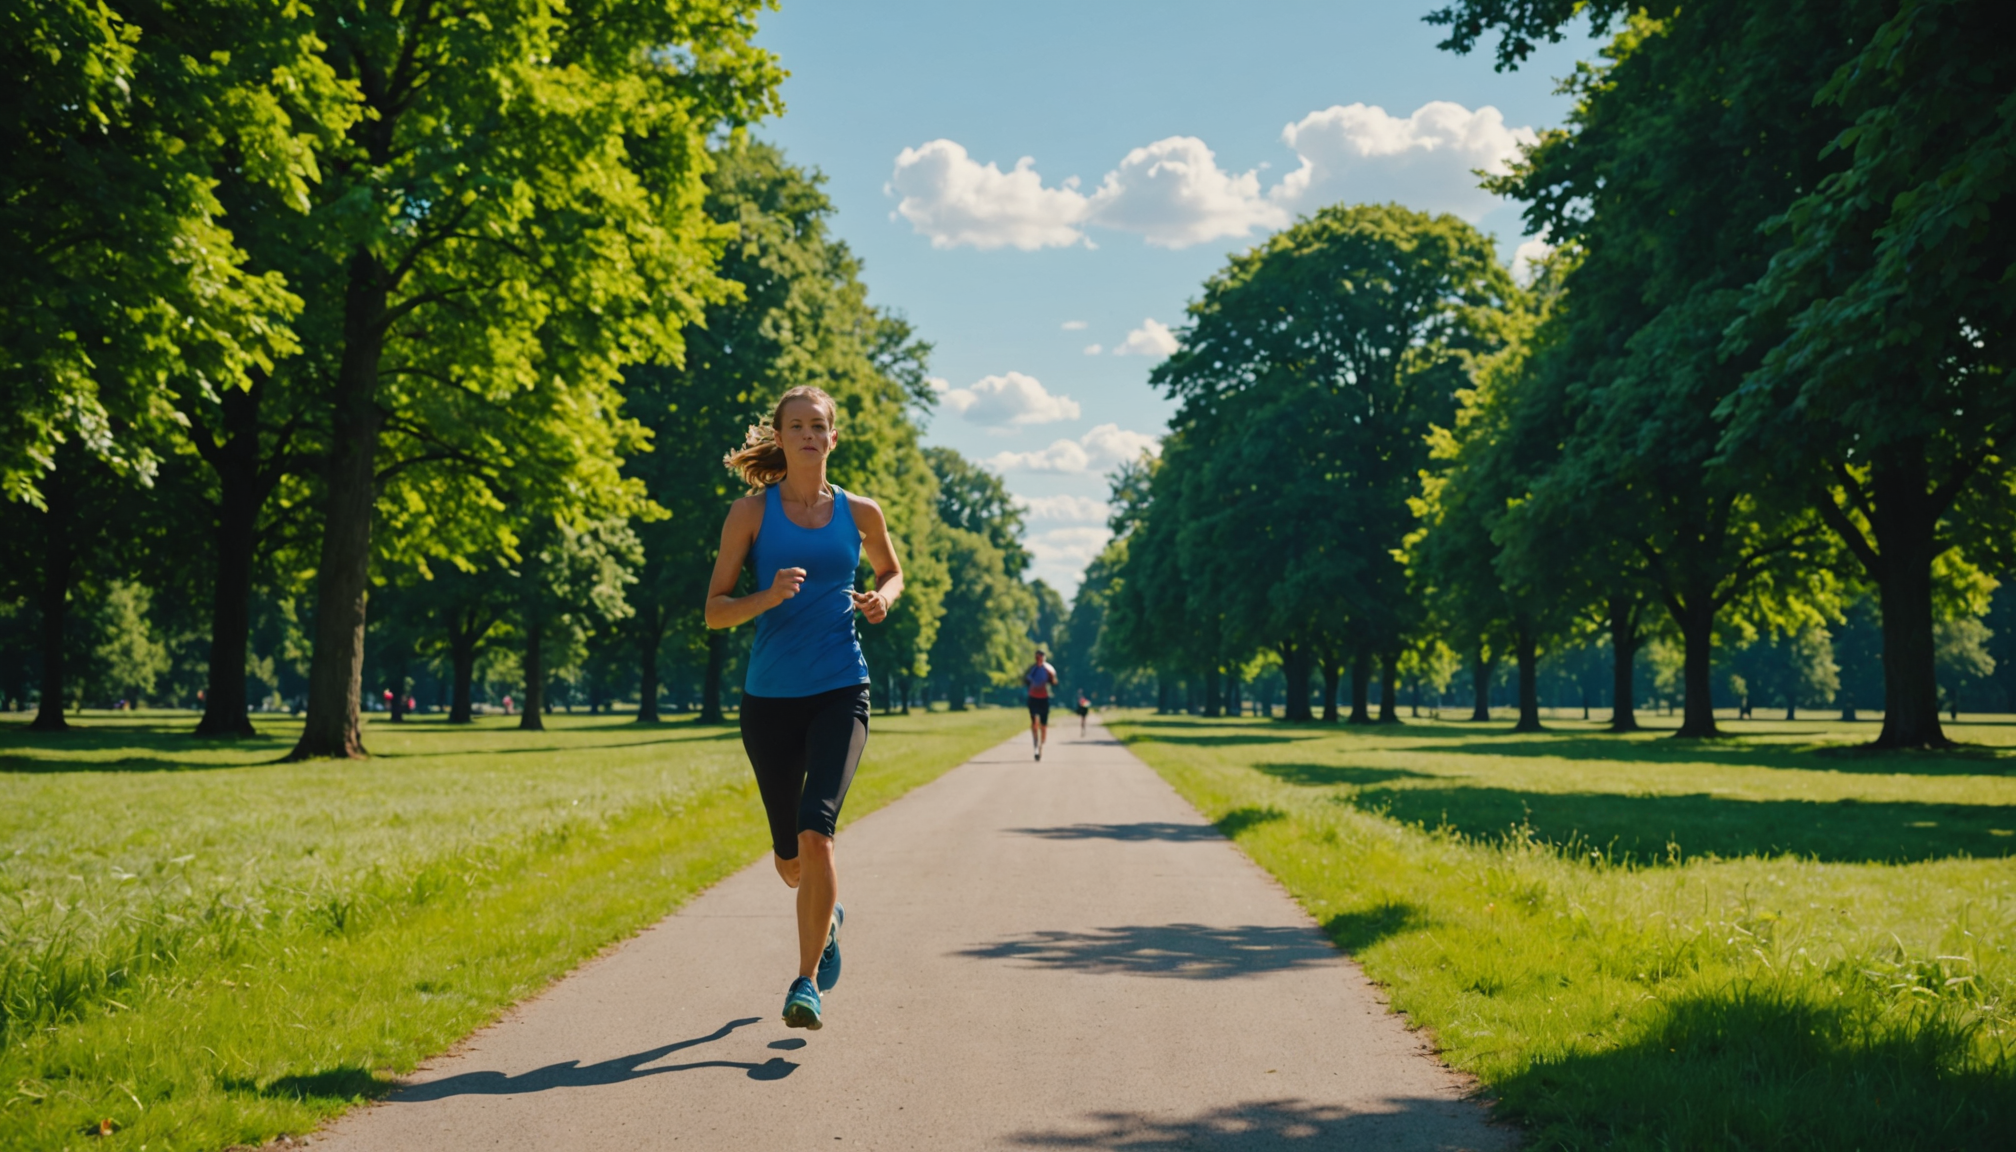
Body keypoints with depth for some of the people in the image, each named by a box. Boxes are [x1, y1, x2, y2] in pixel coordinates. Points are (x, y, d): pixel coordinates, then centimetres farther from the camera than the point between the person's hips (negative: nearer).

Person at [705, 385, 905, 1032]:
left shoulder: (859, 513, 6)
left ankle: (807, 983, -8)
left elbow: (891, 571, 25)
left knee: (815, 833, -21)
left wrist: (884, 597, 2)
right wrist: (767, 597, -19)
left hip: (840, 692, -1)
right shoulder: (752, 512, 1)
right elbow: (715, 611, 0)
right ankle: (827, 915, 46)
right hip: (770, 696, 1)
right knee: (790, 861, 11)